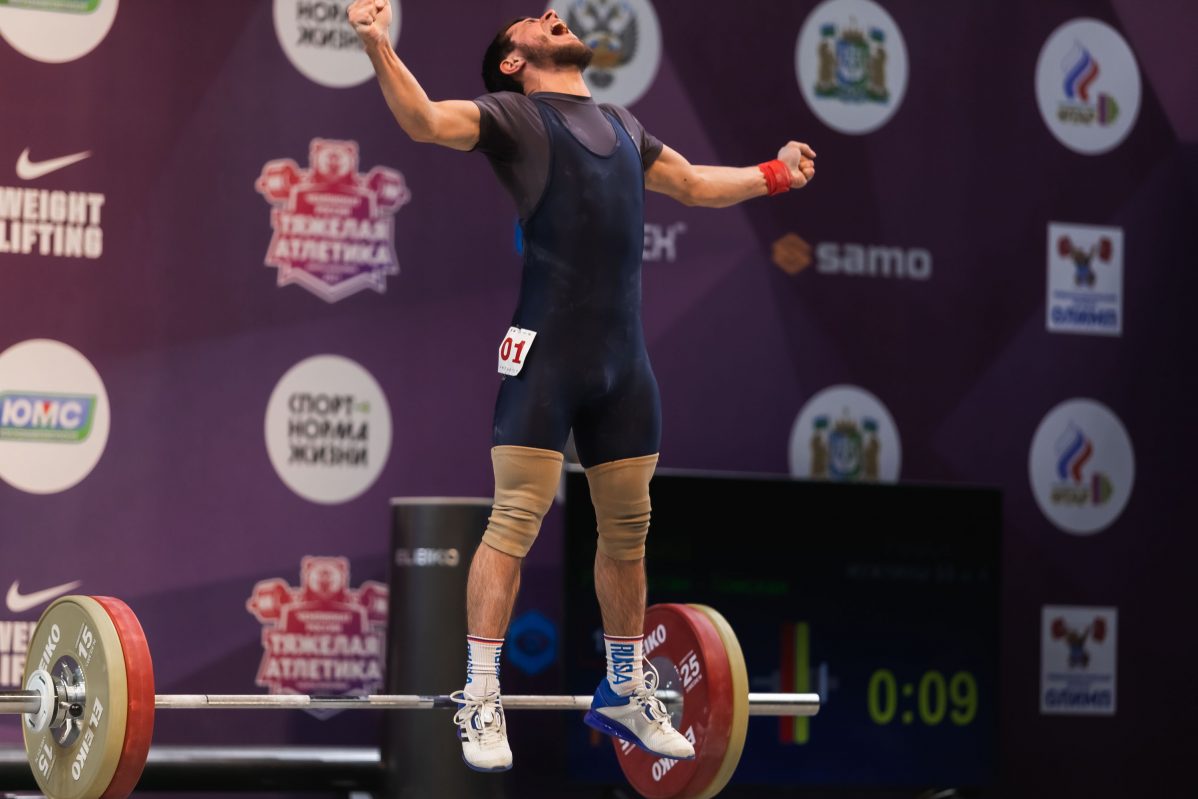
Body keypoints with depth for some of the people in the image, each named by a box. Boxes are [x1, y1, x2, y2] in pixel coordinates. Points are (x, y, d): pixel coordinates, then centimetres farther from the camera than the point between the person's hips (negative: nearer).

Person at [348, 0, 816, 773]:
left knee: (628, 529, 11)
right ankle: (481, 702, -6)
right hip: (548, 349, -6)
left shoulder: (622, 124, 23)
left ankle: (626, 693, 24)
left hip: (625, 355, 6)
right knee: (515, 523, -9)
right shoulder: (514, 114, 4)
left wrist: (772, 174, 41)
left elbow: (694, 184, 38)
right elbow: (425, 119, -13)